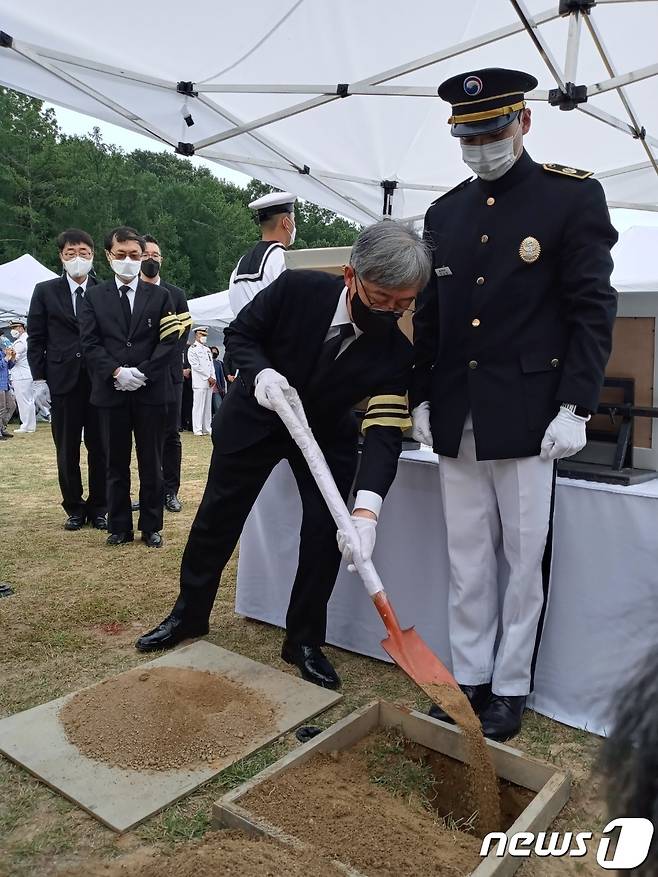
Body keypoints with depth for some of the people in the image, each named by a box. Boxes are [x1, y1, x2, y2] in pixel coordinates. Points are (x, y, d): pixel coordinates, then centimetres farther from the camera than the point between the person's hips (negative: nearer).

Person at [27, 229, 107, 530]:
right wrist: (39, 378, -1)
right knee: (67, 451, 7)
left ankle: (97, 508, 18)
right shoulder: (45, 291, 7)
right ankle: (74, 509, 20)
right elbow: (36, 339, 6)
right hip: (63, 381, 1)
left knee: (100, 448, 4)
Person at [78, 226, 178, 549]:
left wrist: (143, 373, -12)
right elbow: (90, 343, 1)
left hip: (151, 391, -1)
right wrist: (116, 372, -13)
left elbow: (169, 341, -1)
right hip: (110, 391, 1)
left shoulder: (160, 295, 7)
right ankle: (119, 527, 18)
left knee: (151, 463, 5)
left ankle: (151, 527, 15)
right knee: (116, 464, 8)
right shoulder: (94, 296, 9)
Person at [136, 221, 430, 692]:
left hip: (326, 434, 1)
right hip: (255, 418, 0)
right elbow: (241, 334, -12)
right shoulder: (297, 289, -27)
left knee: (326, 531, -8)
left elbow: (384, 433, -31)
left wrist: (366, 510, -46)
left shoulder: (396, 353, -25)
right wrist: (261, 373, -34)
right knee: (218, 517, 8)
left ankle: (305, 640, 13)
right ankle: (189, 614, 31)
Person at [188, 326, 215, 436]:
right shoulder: (192, 349, -1)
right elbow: (196, 366, -9)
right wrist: (208, 377, -10)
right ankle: (197, 429, -5)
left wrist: (213, 378, 4)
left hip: (209, 382, 7)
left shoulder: (207, 350, 22)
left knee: (208, 406, 6)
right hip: (199, 382, -7)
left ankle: (207, 429, 9)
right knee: (198, 406, -8)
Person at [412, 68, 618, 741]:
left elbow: (593, 311, -5)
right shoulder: (444, 212, 13)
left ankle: (510, 688, 23)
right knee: (466, 560, 12)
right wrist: (421, 399, 10)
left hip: (528, 418, -4)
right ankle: (468, 679, 26)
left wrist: (575, 408, -12)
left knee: (525, 560, 6)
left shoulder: (574, 196, -1)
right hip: (456, 419, 5)